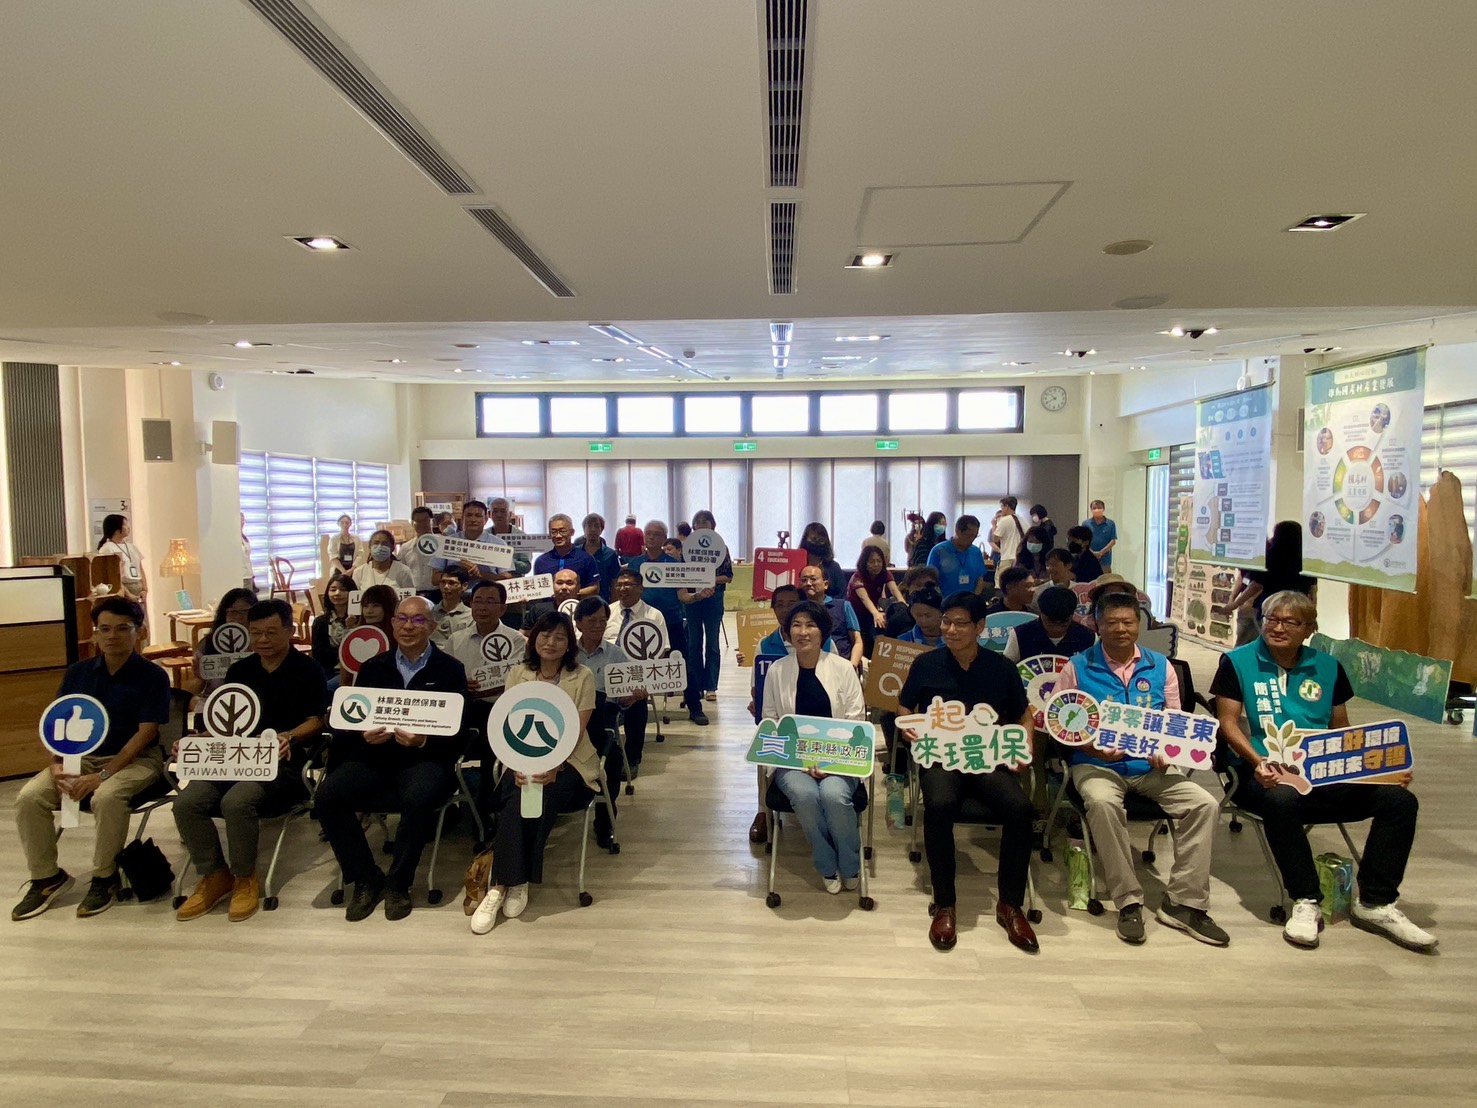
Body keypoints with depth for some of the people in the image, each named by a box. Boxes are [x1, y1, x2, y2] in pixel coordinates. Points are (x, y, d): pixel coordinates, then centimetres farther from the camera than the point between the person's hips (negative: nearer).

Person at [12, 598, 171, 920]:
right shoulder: (78, 672, 6)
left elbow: (145, 733, -15)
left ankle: (105, 877, -10)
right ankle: (46, 877, 3)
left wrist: (103, 775, -23)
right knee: (28, 797, -17)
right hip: (82, 756, 5)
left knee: (106, 797, -34)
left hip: (136, 758, -5)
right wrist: (56, 764, -13)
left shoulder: (152, 676, -9)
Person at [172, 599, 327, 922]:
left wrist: (288, 737, -22)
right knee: (186, 802, -20)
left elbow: (315, 721, -3)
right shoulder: (239, 671, 19)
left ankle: (245, 879, -8)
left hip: (281, 762, -6)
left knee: (236, 802, -32)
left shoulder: (308, 670, 3)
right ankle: (214, 875, 1)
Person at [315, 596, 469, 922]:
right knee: (326, 796, -22)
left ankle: (397, 884, -10)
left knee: (418, 798, -35)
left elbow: (457, 731, -2)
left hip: (425, 758, -3)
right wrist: (363, 736, -12)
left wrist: (423, 741, -21)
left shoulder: (449, 669, 5)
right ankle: (366, 879, -3)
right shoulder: (373, 667, 15)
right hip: (374, 756, 4)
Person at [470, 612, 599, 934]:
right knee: (519, 796, -32)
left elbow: (576, 732, -6)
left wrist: (553, 767, -23)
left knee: (540, 796, -32)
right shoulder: (517, 674, 9)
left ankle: (503, 884, -20)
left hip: (569, 761, -1)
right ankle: (514, 881, -22)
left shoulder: (582, 677, 2)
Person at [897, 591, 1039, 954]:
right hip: (940, 757, -1)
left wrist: (1024, 745, -3)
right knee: (939, 805, -35)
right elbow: (904, 711, 14)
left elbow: (1023, 715, 17)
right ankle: (944, 905, -16)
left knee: (1020, 808, -29)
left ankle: (1010, 905, -8)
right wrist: (907, 729, -8)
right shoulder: (926, 664, 7)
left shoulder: (1002, 668, 9)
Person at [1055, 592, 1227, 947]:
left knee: (1204, 804, -19)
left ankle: (1183, 902, -7)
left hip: (1151, 766, 3)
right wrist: (1093, 749, -17)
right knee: (1102, 802, -35)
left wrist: (1167, 752, -9)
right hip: (1096, 764, -3)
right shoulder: (1077, 668, 1)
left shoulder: (1160, 666, 10)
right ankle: (1128, 902, -20)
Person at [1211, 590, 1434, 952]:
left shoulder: (1327, 667, 16)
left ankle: (1376, 903, -4)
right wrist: (1258, 761, -20)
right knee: (1281, 800, -38)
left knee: (1399, 798, -18)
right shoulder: (1237, 662, 2)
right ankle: (1306, 902, -18)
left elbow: (1341, 729, 18)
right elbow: (1228, 723, -3)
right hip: (1266, 773, -4)